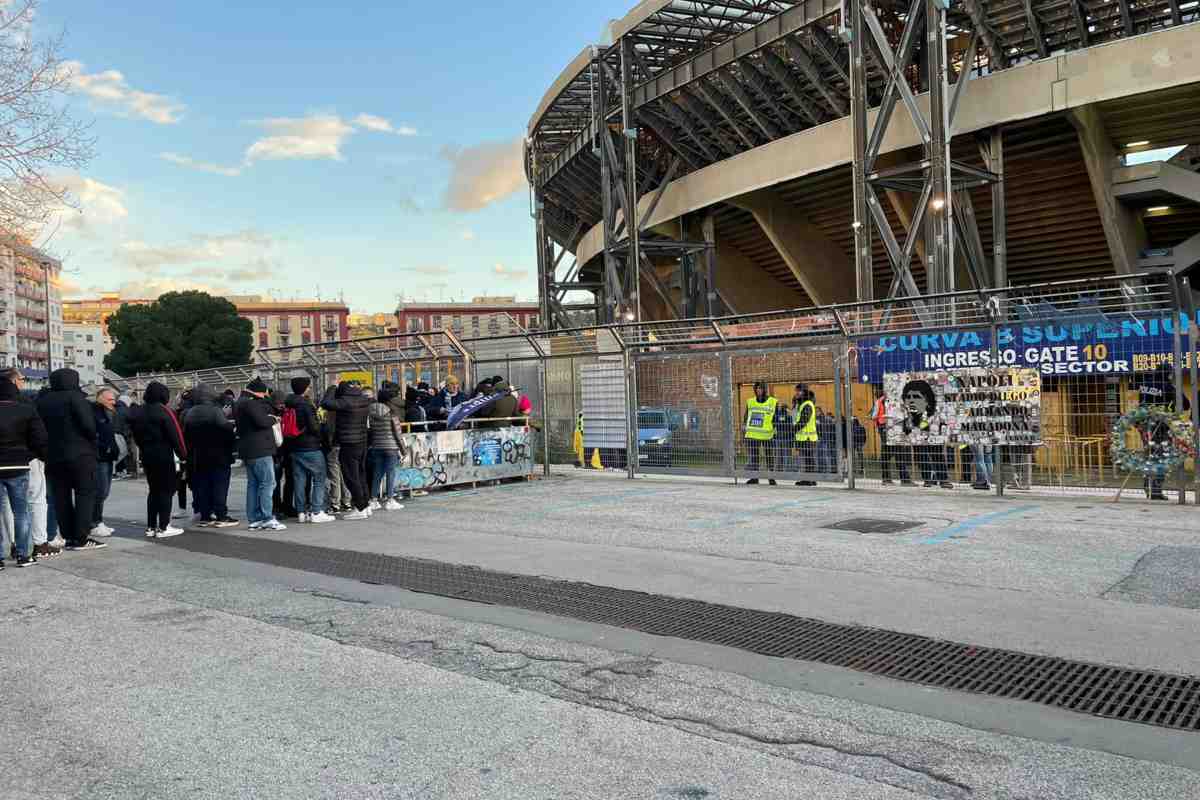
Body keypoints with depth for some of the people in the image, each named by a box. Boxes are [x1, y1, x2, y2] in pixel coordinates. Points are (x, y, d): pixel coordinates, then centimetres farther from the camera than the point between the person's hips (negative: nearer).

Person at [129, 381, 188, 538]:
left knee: (154, 490, 14)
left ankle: (151, 527, 15)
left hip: (146, 456, 7)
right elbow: (175, 435, -15)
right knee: (166, 490, -1)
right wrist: (183, 454, -8)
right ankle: (163, 527, -3)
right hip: (164, 456, -7)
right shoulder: (164, 411, -13)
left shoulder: (137, 412, 9)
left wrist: (144, 449, 17)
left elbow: (136, 436, 12)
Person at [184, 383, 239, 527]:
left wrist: (189, 455, 18)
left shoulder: (190, 414, 7)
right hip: (219, 456, -6)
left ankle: (205, 517, 12)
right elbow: (226, 428, -21)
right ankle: (221, 517, -2)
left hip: (198, 457, 6)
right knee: (220, 486, -1)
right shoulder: (216, 411, -12)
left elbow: (186, 435, 11)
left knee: (202, 487, 9)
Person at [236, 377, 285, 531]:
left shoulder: (240, 404, 20)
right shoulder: (250, 403, -12)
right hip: (260, 450, -10)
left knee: (253, 484, 10)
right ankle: (267, 519, -11)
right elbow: (262, 421, -22)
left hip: (247, 451, 10)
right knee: (267, 483, -9)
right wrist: (273, 419, -2)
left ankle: (254, 519, 12)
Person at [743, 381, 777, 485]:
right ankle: (754, 477, 9)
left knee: (769, 456, 4)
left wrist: (776, 433, -4)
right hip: (753, 435, 3)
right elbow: (746, 418, 16)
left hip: (768, 435, -3)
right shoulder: (750, 402, 10)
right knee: (753, 456, 3)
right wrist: (745, 432, 11)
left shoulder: (773, 402, 0)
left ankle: (771, 477, 14)